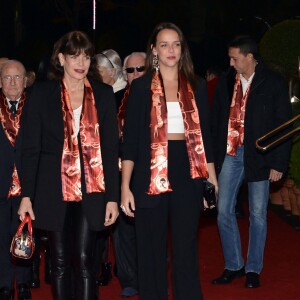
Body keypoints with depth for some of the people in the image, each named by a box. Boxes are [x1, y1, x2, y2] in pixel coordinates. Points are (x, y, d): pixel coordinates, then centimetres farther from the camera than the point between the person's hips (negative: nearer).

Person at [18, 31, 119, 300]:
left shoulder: (103, 94, 5)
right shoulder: (42, 93, 3)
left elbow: (111, 147, 4)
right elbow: (31, 147, 3)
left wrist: (113, 197, -1)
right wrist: (27, 195, -3)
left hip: (90, 189, 0)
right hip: (53, 189, 0)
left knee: (84, 260, -4)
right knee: (60, 261, 7)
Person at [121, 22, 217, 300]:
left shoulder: (196, 86, 8)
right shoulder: (141, 86, 0)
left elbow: (204, 135, 10)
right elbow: (131, 139, -2)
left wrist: (212, 179, 4)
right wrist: (125, 186, -8)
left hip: (187, 174, 2)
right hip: (151, 174, -2)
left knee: (186, 249, 7)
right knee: (151, 250, 7)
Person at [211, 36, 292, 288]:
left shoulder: (273, 84, -5)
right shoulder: (227, 81, 5)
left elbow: (283, 125, -5)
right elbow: (217, 119, 9)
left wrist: (279, 164, -8)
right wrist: (213, 154, 2)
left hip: (258, 156, -3)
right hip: (230, 154, 3)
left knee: (258, 215, 5)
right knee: (224, 211, 3)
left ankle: (253, 269, 18)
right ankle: (233, 265, 17)